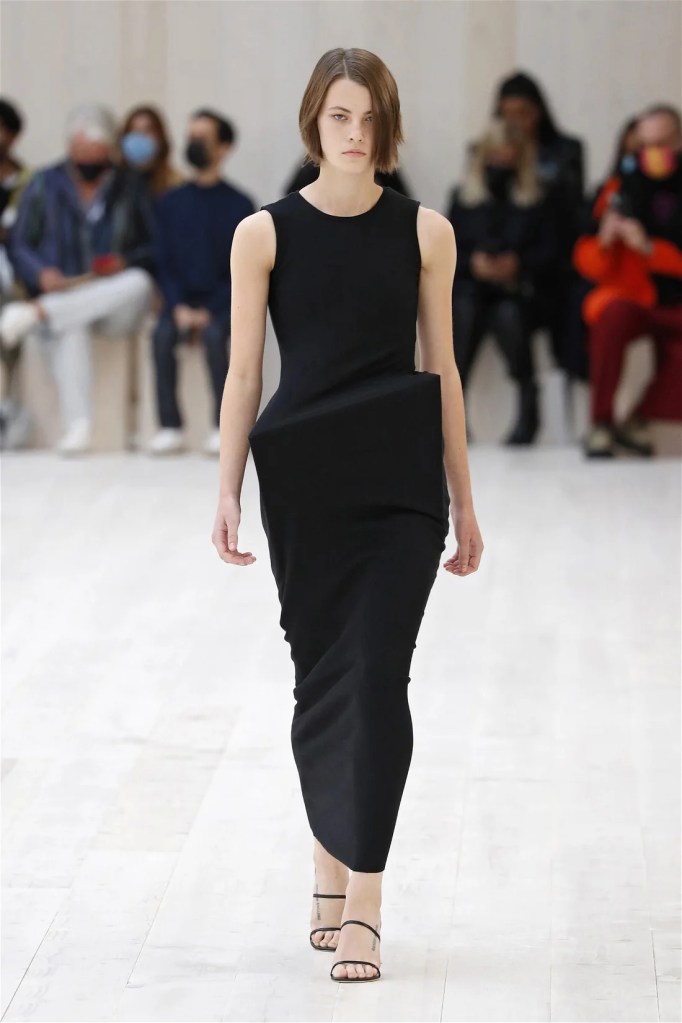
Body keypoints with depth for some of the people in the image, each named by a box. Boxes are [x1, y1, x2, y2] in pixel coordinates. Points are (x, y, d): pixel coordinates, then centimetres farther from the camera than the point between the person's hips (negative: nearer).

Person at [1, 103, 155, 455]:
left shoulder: (131, 186, 12)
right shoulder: (44, 185, 10)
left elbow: (153, 250, 11)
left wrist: (127, 262, -12)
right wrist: (41, 273, -13)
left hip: (112, 306, 2)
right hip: (60, 293, -1)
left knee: (138, 282, -36)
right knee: (68, 330, -40)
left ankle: (36, 313, -39)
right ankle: (78, 424, -48)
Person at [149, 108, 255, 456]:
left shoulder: (240, 206, 1)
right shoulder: (170, 203, 11)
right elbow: (164, 264, 7)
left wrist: (210, 311, -14)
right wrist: (178, 307, -10)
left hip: (223, 303, -2)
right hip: (182, 301, 3)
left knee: (214, 334, -34)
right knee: (162, 334, -28)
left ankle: (223, 427, -28)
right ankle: (170, 427, -26)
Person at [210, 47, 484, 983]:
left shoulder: (424, 232, 3)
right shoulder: (265, 234, 1)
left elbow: (441, 369, 7)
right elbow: (244, 372, 3)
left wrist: (463, 500, 8)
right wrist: (228, 493, -4)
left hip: (401, 482, -1)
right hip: (302, 482, 1)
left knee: (378, 679, -10)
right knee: (321, 678, 8)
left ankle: (362, 905, -9)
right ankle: (332, 862, 27)